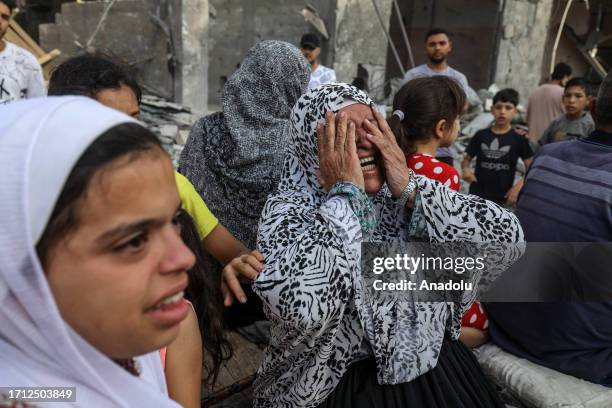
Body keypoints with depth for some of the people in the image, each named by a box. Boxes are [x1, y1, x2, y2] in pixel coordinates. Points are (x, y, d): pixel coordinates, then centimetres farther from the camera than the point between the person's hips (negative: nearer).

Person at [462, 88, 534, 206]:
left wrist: (518, 186, -16)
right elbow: (466, 159, 11)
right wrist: (466, 169, -11)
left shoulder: (519, 139, -1)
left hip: (503, 198, -1)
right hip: (477, 195, 1)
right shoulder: (480, 135, 4)